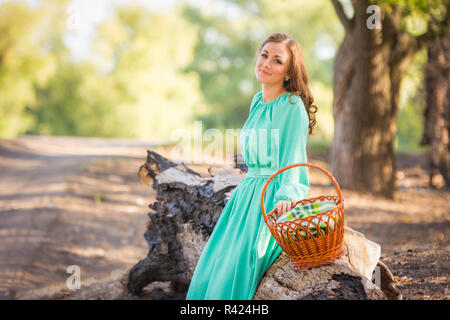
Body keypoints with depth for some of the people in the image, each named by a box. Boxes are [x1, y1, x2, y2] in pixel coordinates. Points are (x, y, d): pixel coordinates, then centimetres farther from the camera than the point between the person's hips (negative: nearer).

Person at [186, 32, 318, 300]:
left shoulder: (292, 107, -11)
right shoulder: (258, 101, 14)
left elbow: (294, 158, -17)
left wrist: (286, 197, -31)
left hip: (272, 199, -8)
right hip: (248, 193, 8)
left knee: (239, 266, -16)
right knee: (213, 267, 4)